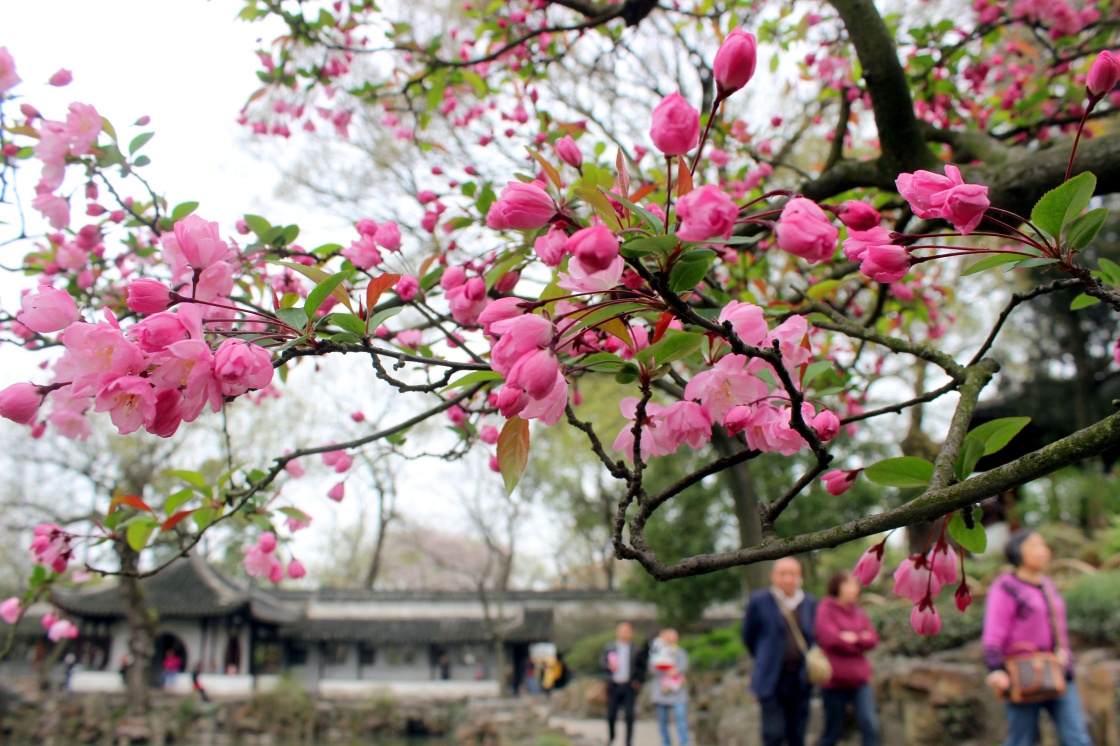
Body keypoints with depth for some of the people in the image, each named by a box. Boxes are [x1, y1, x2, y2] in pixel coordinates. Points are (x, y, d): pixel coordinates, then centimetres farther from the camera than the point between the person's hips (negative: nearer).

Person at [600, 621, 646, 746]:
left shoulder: (636, 650, 5)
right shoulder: (608, 648, 8)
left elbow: (642, 667, 11)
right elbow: (601, 664, 4)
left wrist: (638, 681, -1)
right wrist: (609, 666, -16)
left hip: (629, 687, -1)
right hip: (613, 686, 1)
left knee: (629, 716, -7)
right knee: (611, 715, 4)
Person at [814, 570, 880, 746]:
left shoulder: (857, 612, 11)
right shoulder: (826, 610, -7)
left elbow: (873, 639, 3)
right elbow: (831, 639, -19)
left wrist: (852, 638, -12)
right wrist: (860, 641, -5)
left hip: (859, 679, 5)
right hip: (834, 680, -5)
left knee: (870, 725, -8)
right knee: (833, 731, 6)